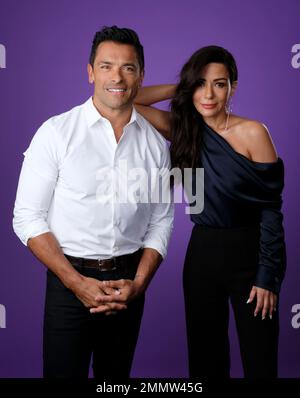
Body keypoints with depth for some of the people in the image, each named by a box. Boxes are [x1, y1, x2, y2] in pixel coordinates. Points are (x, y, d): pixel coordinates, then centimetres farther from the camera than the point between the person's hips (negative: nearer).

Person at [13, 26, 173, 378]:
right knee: (64, 372, 6)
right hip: (70, 281, -3)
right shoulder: (56, 133, -9)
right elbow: (28, 218, -9)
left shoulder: (155, 143, 2)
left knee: (116, 374, 18)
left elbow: (161, 222, 6)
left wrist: (139, 283, -7)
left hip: (128, 283, 4)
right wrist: (77, 282, -15)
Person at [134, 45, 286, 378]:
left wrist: (268, 276, -11)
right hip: (202, 252, 4)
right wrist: (183, 87, -3)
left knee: (259, 362, 4)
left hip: (247, 252, -3)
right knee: (205, 358, 14)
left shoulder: (252, 132, -11)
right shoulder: (183, 129, 1)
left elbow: (271, 208, -10)